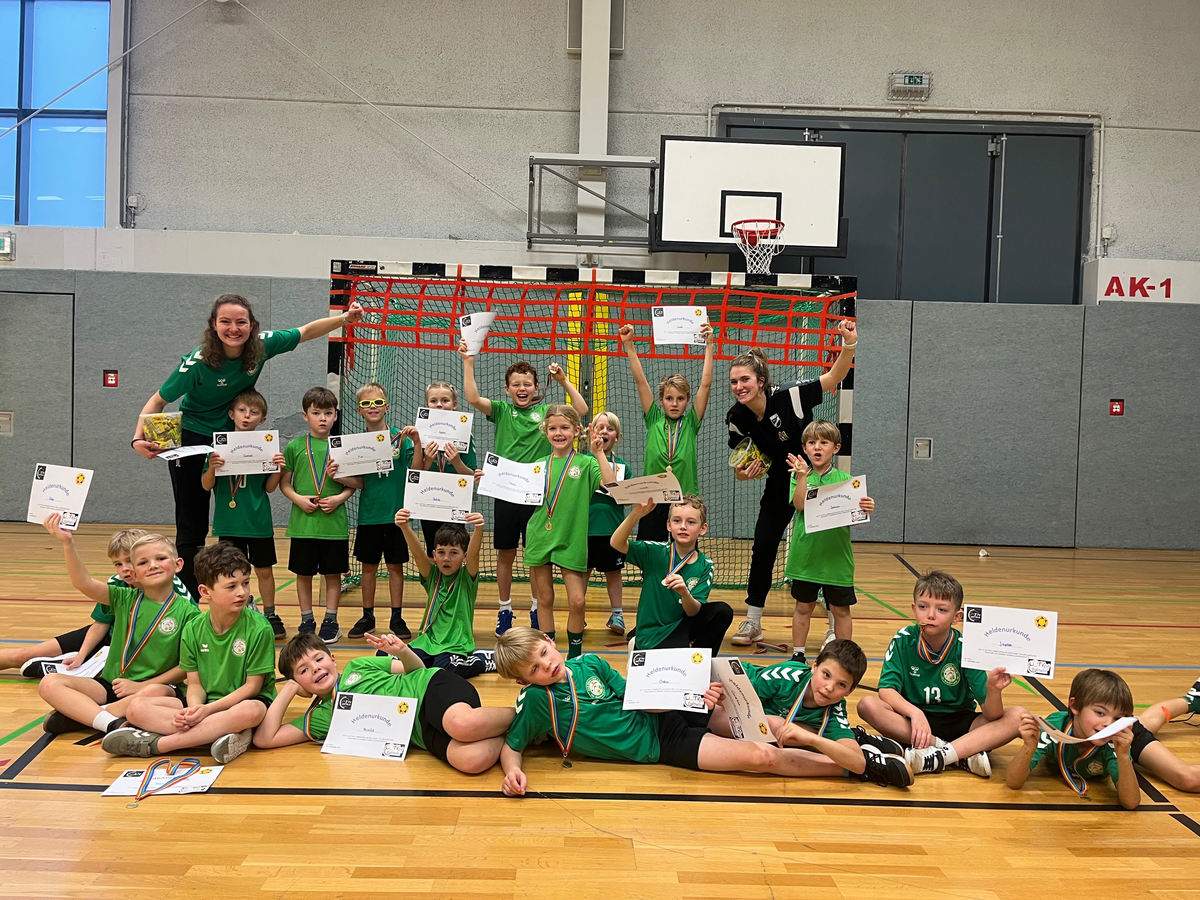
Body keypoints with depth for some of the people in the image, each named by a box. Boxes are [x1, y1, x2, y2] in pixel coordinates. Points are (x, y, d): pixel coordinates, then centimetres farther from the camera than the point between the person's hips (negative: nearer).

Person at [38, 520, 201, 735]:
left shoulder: (187, 611, -3)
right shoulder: (126, 600, 6)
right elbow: (83, 583, -9)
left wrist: (142, 686, -12)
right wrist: (68, 542, -21)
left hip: (156, 685, -4)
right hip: (111, 684, 4)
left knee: (158, 693, -39)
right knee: (49, 684, -16)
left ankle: (77, 714, -23)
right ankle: (112, 723, -32)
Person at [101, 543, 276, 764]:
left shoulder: (259, 628, -12)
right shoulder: (193, 630, 1)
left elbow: (252, 685, -11)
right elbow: (195, 683, 2)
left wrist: (208, 709, -20)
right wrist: (194, 708, -21)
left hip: (244, 701, -4)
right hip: (204, 704, 4)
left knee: (252, 711, -41)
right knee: (137, 707, -14)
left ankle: (152, 744, -31)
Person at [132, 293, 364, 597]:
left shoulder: (262, 345, -17)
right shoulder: (198, 363, -26)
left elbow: (306, 332, 0)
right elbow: (158, 401, -15)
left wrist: (344, 319, -9)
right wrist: (139, 438, -29)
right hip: (192, 443, -4)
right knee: (192, 528, 1)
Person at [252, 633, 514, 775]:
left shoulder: (357, 666, 15)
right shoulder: (318, 718, 17)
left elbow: (416, 669, 20)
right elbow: (264, 739, 9)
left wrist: (401, 651, -2)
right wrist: (288, 690, 16)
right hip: (423, 733, 2)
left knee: (462, 725, -40)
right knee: (473, 759, -35)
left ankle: (518, 716, -15)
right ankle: (503, 734, -10)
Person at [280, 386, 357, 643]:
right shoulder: (295, 446, 2)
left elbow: (358, 482, 5)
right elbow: (284, 483, 4)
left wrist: (341, 497, -12)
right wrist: (298, 498, -13)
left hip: (334, 522, 0)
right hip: (303, 522, 0)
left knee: (333, 573, 8)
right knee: (304, 573, 10)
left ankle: (330, 620, 20)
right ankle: (307, 620, 23)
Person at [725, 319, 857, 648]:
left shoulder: (789, 397, -25)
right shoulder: (737, 418, -12)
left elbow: (834, 377, -24)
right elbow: (743, 466, 1)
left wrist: (849, 345, -40)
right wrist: (744, 472, -22)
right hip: (779, 487, 4)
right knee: (762, 550, 3)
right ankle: (753, 622, 18)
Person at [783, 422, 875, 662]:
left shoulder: (844, 479, -1)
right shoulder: (799, 476, 0)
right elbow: (799, 505, -16)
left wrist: (866, 509, -25)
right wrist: (802, 476, -26)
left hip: (836, 556, 0)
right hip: (805, 554, 0)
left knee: (840, 609, 10)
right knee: (803, 606, 13)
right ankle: (798, 655, 26)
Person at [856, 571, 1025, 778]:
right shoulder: (904, 640, -9)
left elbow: (991, 715, -14)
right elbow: (886, 689, -17)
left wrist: (993, 690, -36)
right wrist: (914, 712, -35)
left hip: (959, 724, 1)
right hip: (913, 721, 0)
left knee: (1017, 716, -21)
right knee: (867, 705, -29)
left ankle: (936, 757, -31)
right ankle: (964, 754, -27)